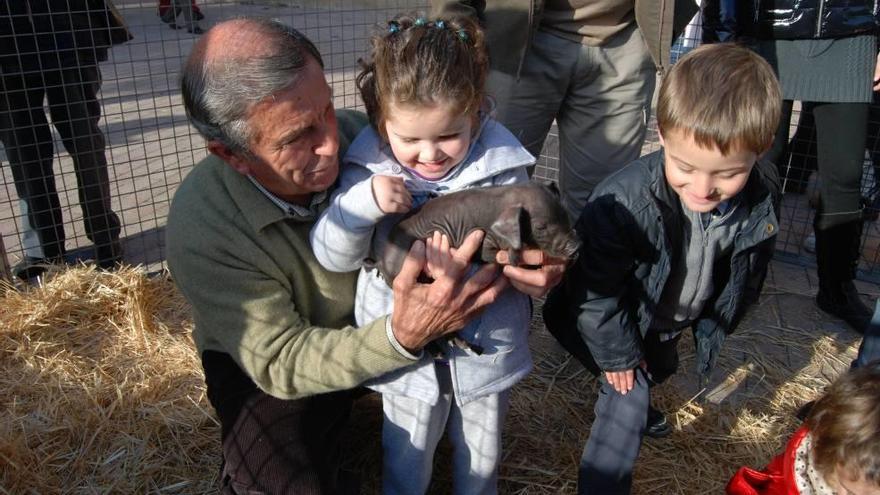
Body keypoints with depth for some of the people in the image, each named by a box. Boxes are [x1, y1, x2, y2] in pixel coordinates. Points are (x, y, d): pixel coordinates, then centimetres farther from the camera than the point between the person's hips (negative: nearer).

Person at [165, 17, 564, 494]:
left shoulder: (357, 133, -24)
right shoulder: (200, 228, -31)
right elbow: (278, 364, -29)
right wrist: (402, 338, -47)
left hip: (371, 324, 5)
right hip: (263, 363, -4)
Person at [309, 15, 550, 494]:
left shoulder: (501, 162, -18)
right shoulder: (368, 165, -15)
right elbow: (332, 256, -15)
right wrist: (363, 202, -32)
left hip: (486, 342, 0)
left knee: (481, 454, 27)